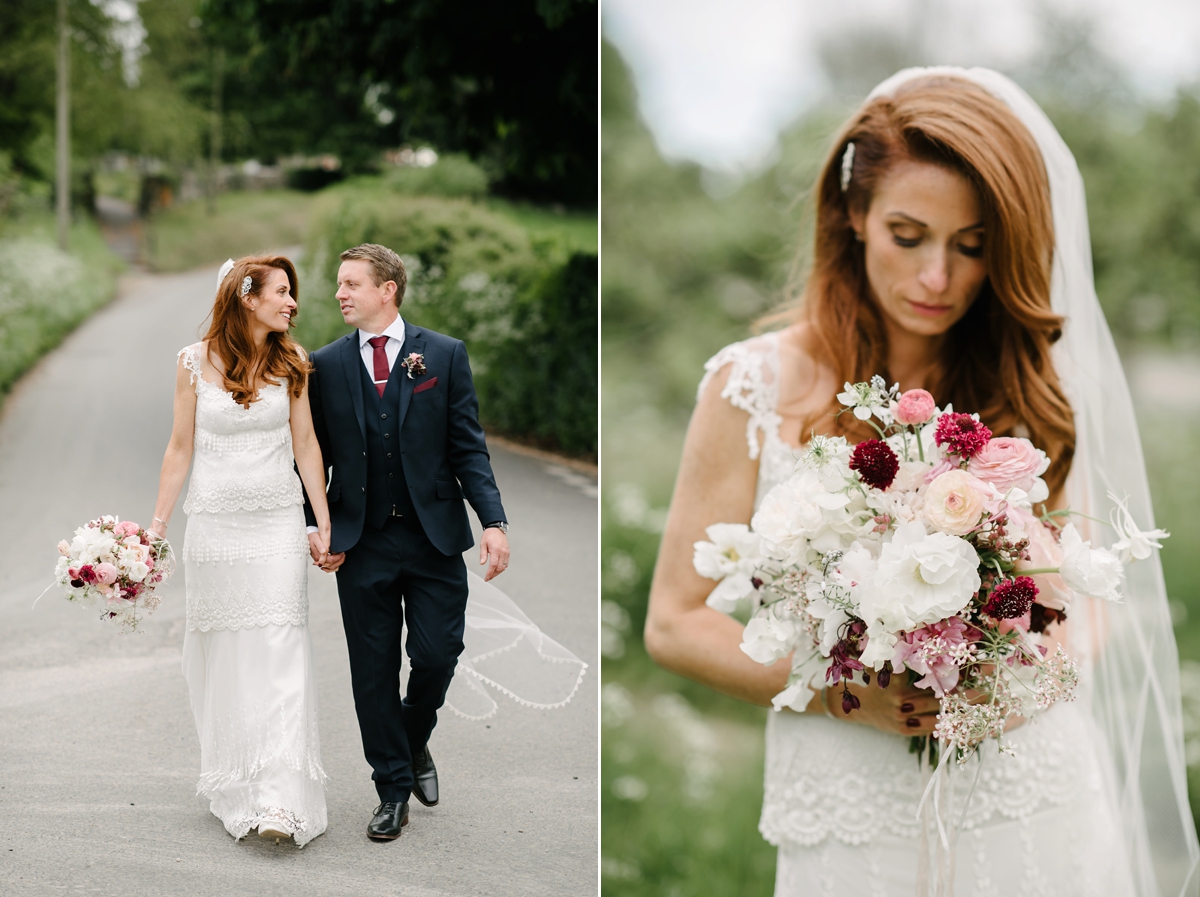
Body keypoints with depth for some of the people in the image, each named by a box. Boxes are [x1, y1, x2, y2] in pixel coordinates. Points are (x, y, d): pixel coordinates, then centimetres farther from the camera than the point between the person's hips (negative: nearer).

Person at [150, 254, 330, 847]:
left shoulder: (290, 362, 2)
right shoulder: (195, 362, -2)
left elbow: (305, 442, 7)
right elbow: (181, 448, 4)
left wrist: (324, 521, 5)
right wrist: (157, 524, 3)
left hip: (277, 524, 0)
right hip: (214, 524, 0)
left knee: (279, 652, -9)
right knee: (221, 654, 6)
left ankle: (280, 801, -13)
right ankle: (230, 786, 21)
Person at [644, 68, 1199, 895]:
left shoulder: (1032, 392, 2)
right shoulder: (756, 387, -5)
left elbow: (1087, 615, 8)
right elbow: (676, 622, -3)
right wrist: (840, 694, -15)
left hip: (1038, 815, 2)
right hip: (851, 829, -1)